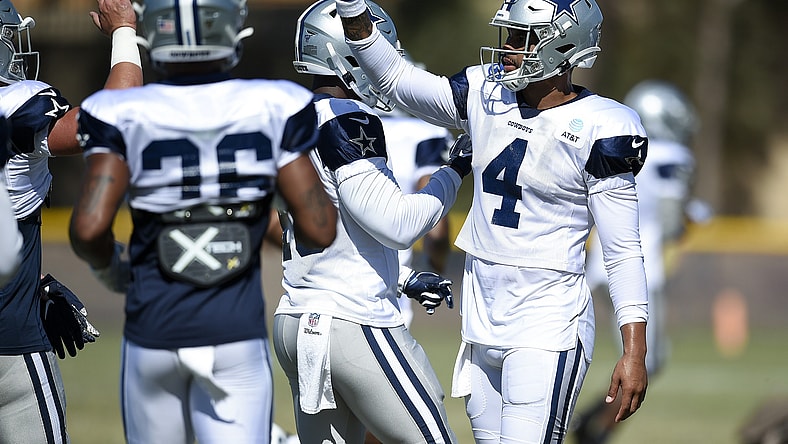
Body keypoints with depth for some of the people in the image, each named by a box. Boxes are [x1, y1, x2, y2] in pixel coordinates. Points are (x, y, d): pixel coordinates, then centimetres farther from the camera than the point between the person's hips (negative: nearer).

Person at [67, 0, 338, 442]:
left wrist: (109, 268, 7)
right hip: (236, 335, -1)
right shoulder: (271, 109, -6)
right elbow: (320, 231, -6)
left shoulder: (124, 117, -7)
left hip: (154, 334, 1)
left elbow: (89, 228, -15)